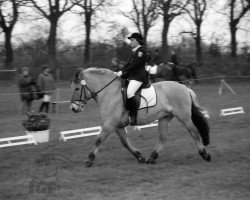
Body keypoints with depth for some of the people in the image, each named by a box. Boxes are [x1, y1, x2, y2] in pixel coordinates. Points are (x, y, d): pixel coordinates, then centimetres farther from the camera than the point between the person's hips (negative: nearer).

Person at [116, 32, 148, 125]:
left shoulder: (141, 51, -11)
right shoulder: (134, 51, 19)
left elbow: (134, 65, -18)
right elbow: (128, 64, 19)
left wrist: (123, 72, -19)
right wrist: (120, 72, 6)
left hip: (139, 76, -11)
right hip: (132, 76, 11)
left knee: (129, 93, -28)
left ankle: (133, 116, -24)